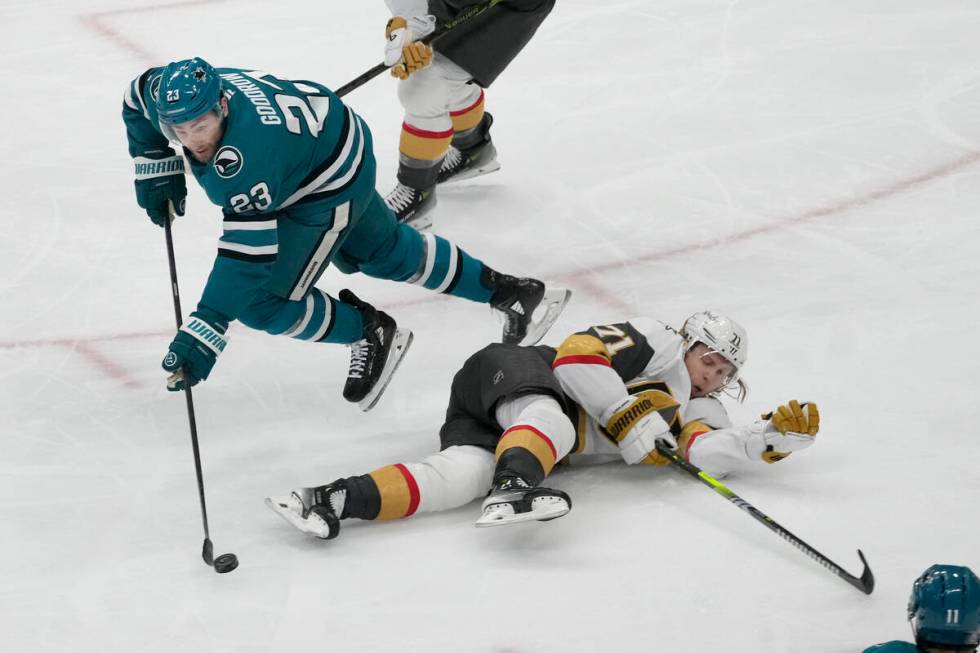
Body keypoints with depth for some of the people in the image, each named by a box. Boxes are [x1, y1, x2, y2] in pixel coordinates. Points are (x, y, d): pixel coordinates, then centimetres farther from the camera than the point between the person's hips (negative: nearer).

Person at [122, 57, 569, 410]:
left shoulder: (244, 156, -43)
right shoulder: (182, 92, -22)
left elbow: (247, 253, -44)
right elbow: (138, 99, 3)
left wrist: (204, 334, -46)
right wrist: (157, 170, 1)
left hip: (331, 187, -9)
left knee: (263, 300, -13)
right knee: (382, 250, 27)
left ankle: (372, 336, 12)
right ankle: (511, 292, 42)